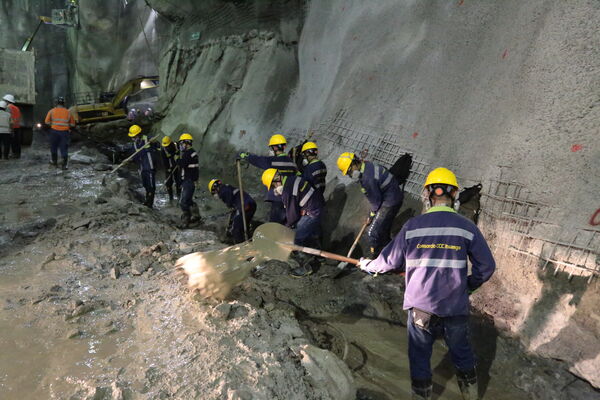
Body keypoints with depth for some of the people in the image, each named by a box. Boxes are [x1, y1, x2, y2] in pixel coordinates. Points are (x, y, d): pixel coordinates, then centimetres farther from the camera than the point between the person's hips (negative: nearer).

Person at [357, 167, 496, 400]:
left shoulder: (412, 226, -9)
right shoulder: (467, 227, -7)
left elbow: (390, 261, -1)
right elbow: (486, 266, -5)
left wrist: (367, 265, 19)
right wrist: (467, 286, 14)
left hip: (420, 305, -1)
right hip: (456, 307, 1)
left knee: (419, 357, 17)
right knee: (462, 354, 23)